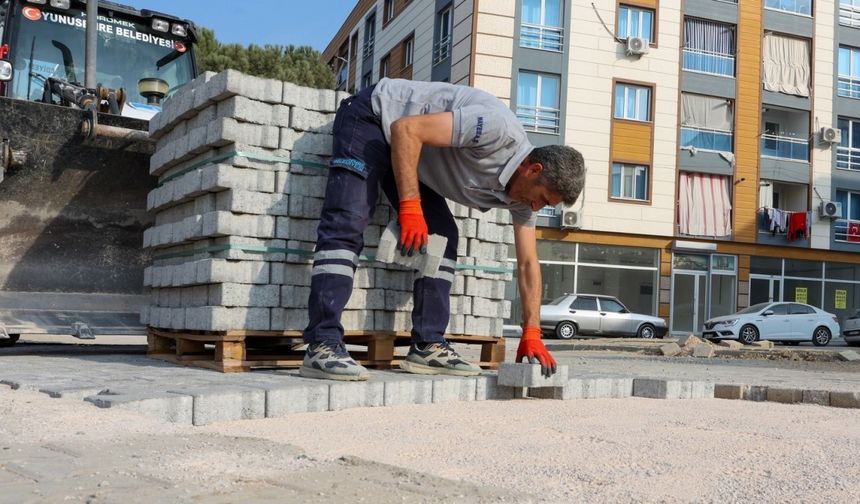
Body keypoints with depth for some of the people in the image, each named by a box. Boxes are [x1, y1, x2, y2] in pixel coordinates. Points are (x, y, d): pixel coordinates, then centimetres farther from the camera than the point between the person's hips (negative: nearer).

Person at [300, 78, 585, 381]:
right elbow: (406, 129, -30)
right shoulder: (499, 129, -31)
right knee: (347, 226, -21)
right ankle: (322, 346, -25)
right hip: (372, 116, -8)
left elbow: (528, 263, 2)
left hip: (417, 156, 9)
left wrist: (532, 334, -2)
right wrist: (410, 207, -32)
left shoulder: (524, 189, -4)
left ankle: (428, 346, -2)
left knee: (442, 237, -3)